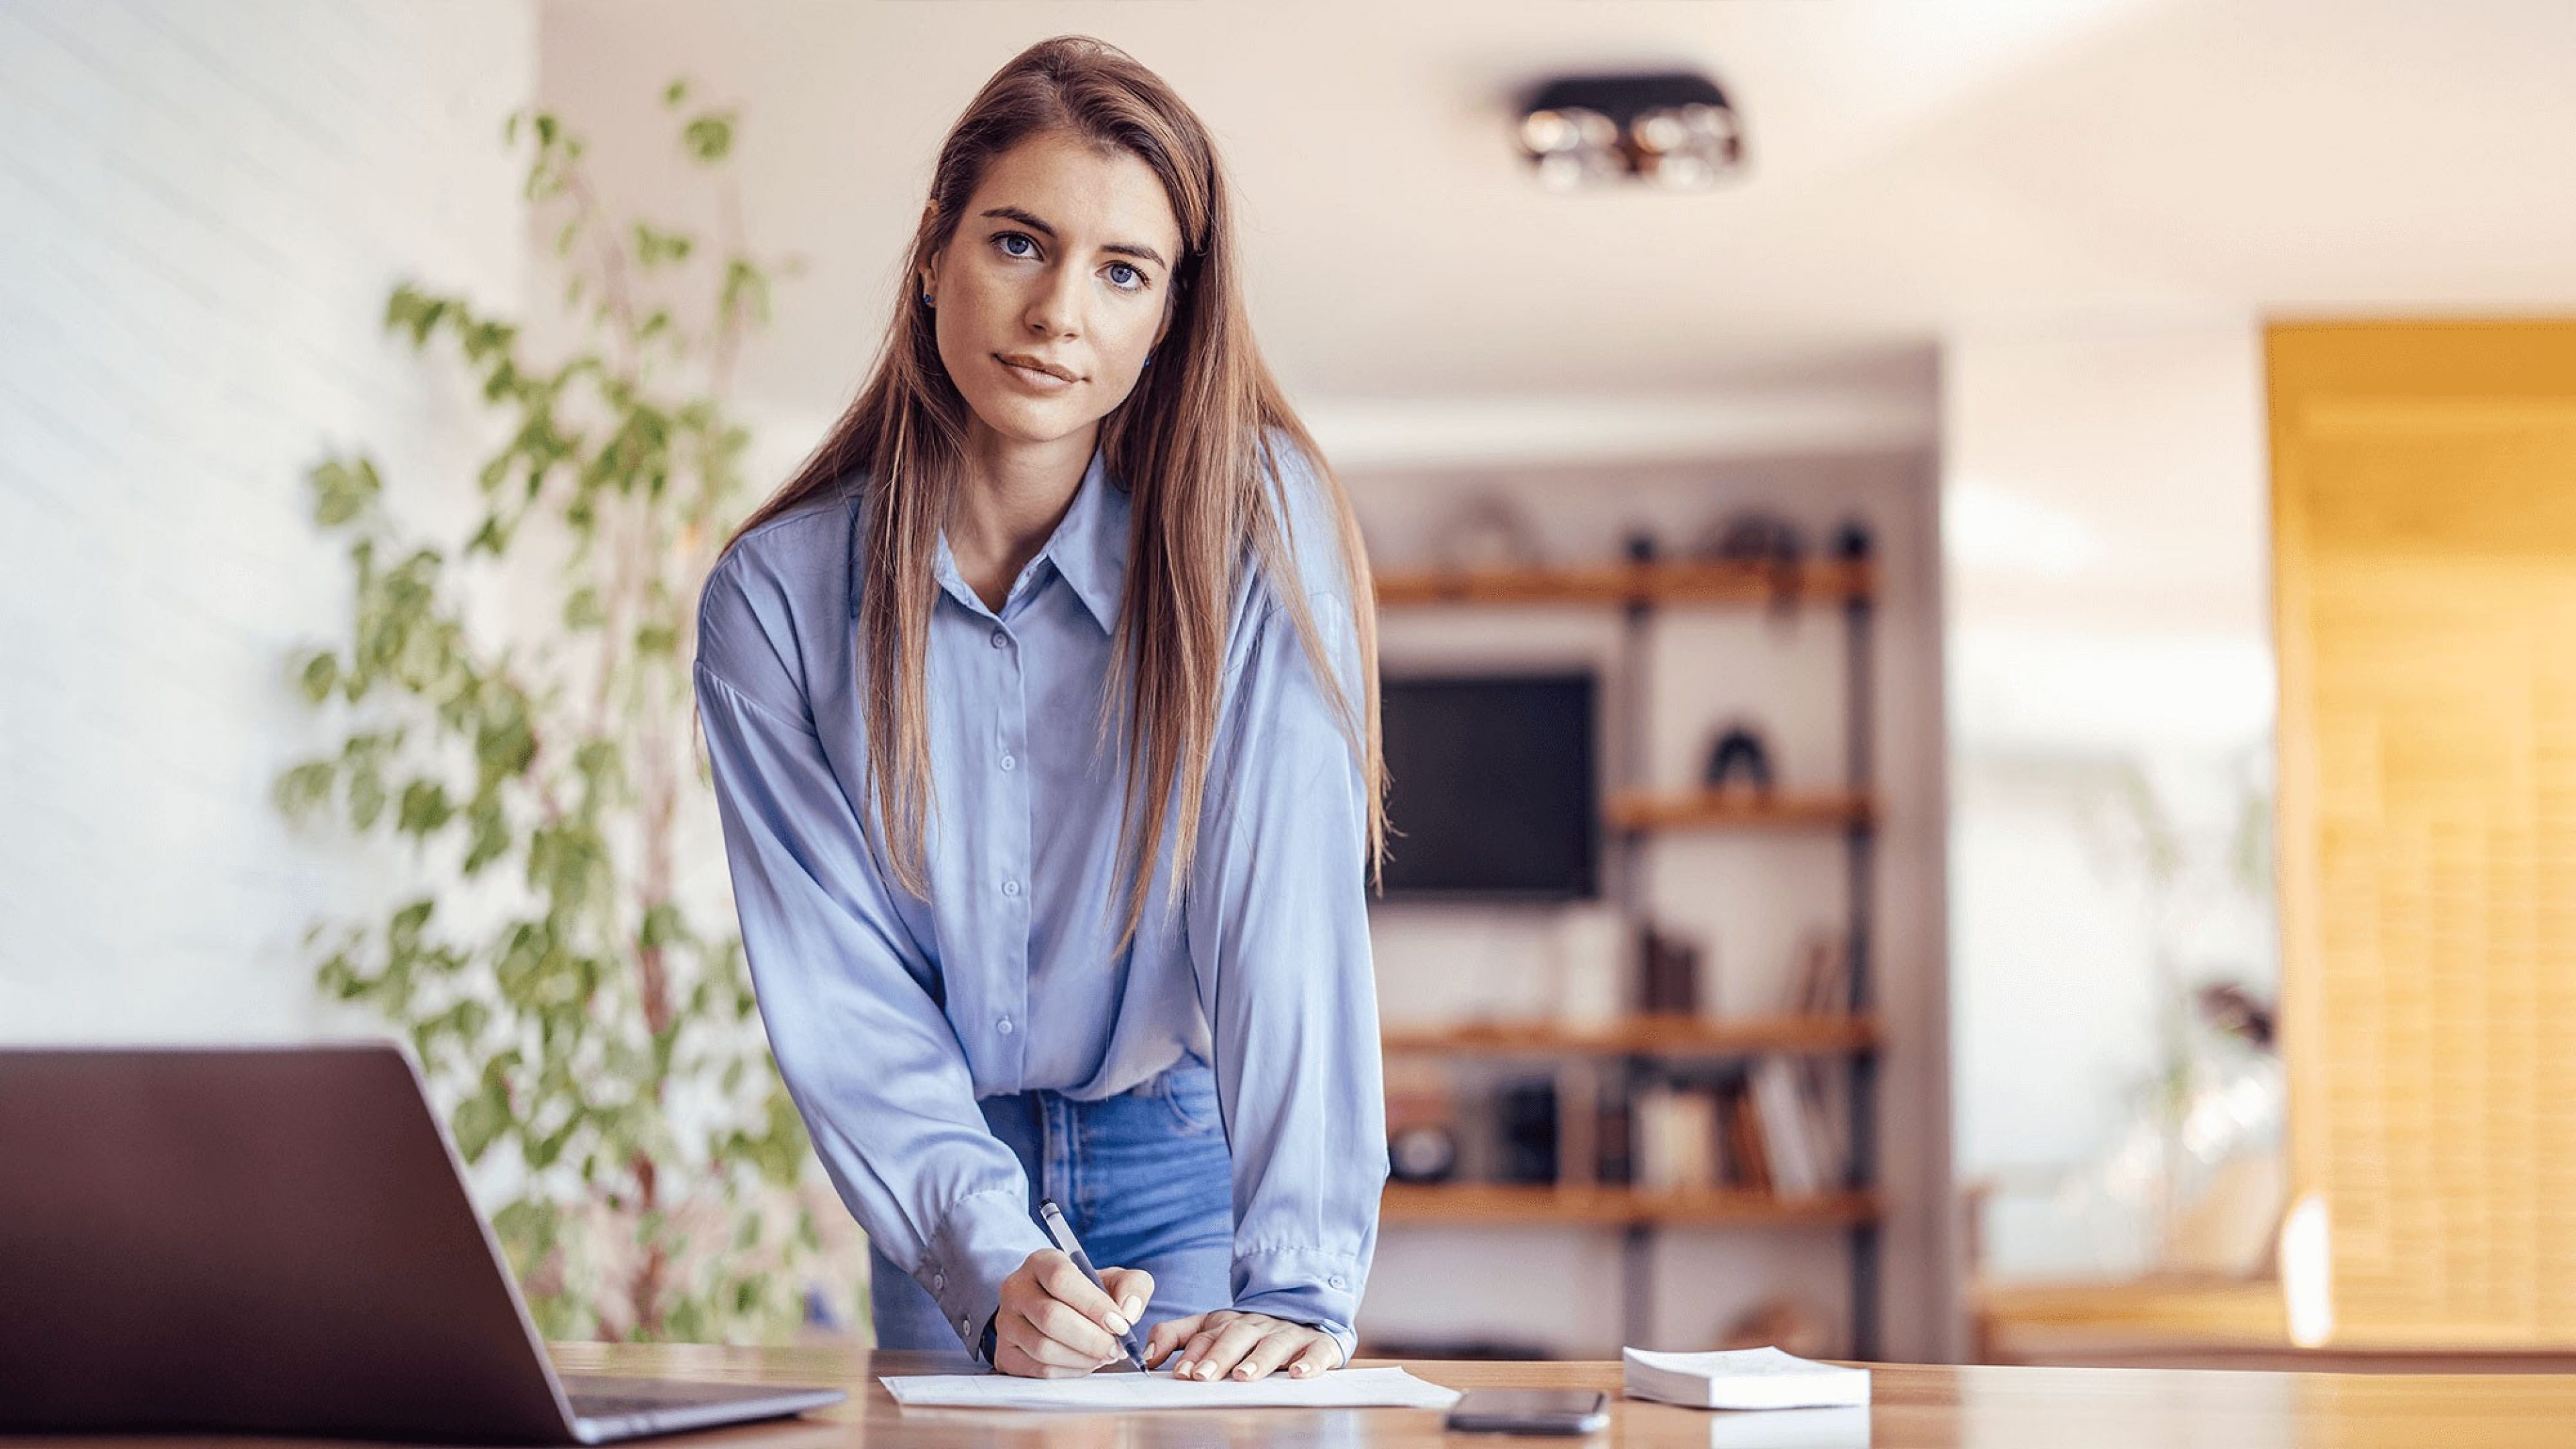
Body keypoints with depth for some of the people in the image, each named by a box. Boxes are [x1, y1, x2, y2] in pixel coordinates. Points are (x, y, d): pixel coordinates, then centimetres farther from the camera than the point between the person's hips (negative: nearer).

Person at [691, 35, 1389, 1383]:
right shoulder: (772, 598, -10)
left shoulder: (1257, 526, -14)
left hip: (1196, 1165, -1)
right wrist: (991, 1270, -26)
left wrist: (1297, 1284, -31)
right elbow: (836, 992, -13)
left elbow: (1290, 916, -22)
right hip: (953, 1202, 2)